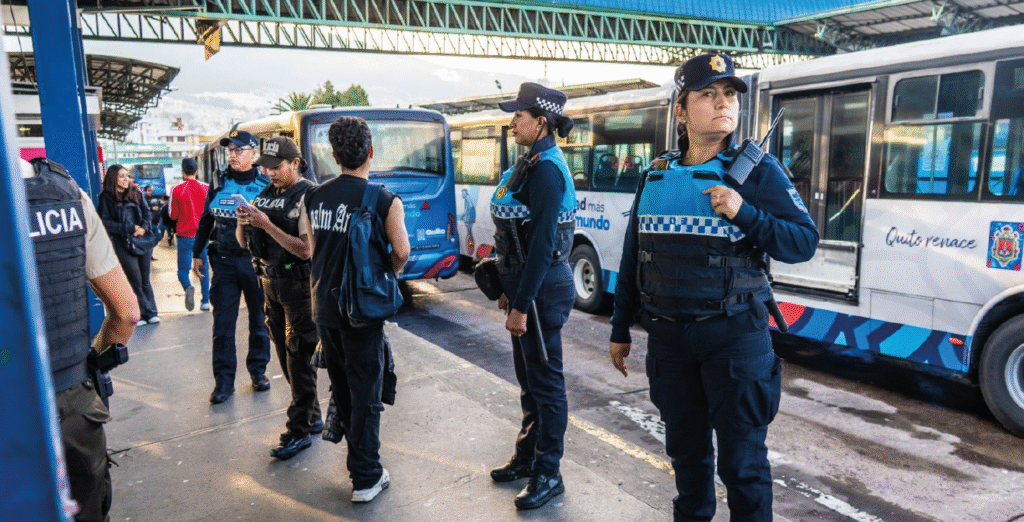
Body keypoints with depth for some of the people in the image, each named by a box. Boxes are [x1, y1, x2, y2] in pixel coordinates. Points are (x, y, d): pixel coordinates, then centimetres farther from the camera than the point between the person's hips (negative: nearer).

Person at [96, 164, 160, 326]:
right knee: (135, 280, -2)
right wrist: (129, 229, -12)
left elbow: (147, 212, 11)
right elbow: (105, 222, -5)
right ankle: (147, 313, 6)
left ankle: (150, 313, 13)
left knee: (145, 280, 8)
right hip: (123, 243, -3)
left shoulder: (135, 192, 10)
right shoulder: (106, 197, -2)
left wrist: (144, 228, -8)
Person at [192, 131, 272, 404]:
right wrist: (197, 253, 15)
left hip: (255, 261, -2)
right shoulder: (219, 182, 7)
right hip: (223, 261, 2)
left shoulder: (265, 184, -1)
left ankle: (258, 370, 24)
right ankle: (224, 379, 12)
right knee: (222, 322, 3)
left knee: (259, 318, 9)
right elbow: (206, 219, 15)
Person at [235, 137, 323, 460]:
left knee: (298, 358, -2)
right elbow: (243, 243, 12)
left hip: (299, 286, -8)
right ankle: (313, 417, 28)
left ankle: (299, 431, 8)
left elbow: (306, 250, -22)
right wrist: (243, 224, -9)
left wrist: (267, 225, -23)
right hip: (270, 283, 8)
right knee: (285, 354, 14)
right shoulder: (266, 194, 10)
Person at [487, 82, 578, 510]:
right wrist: (510, 290, 19)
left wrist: (521, 305, -21)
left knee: (546, 382, 2)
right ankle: (527, 457, 35)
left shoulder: (546, 169, -18)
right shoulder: (531, 163, 13)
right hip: (525, 282, 10)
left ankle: (548, 475, 17)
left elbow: (542, 244, -23)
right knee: (528, 378, 19)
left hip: (543, 289, -10)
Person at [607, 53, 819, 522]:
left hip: (734, 335, -4)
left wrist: (744, 213, -23)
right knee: (686, 448, 19)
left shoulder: (758, 170, -5)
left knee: (741, 460, 4)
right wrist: (620, 329, 13)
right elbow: (632, 258, 11)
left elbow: (804, 243, -8)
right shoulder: (656, 175, 6)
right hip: (668, 336, 4)